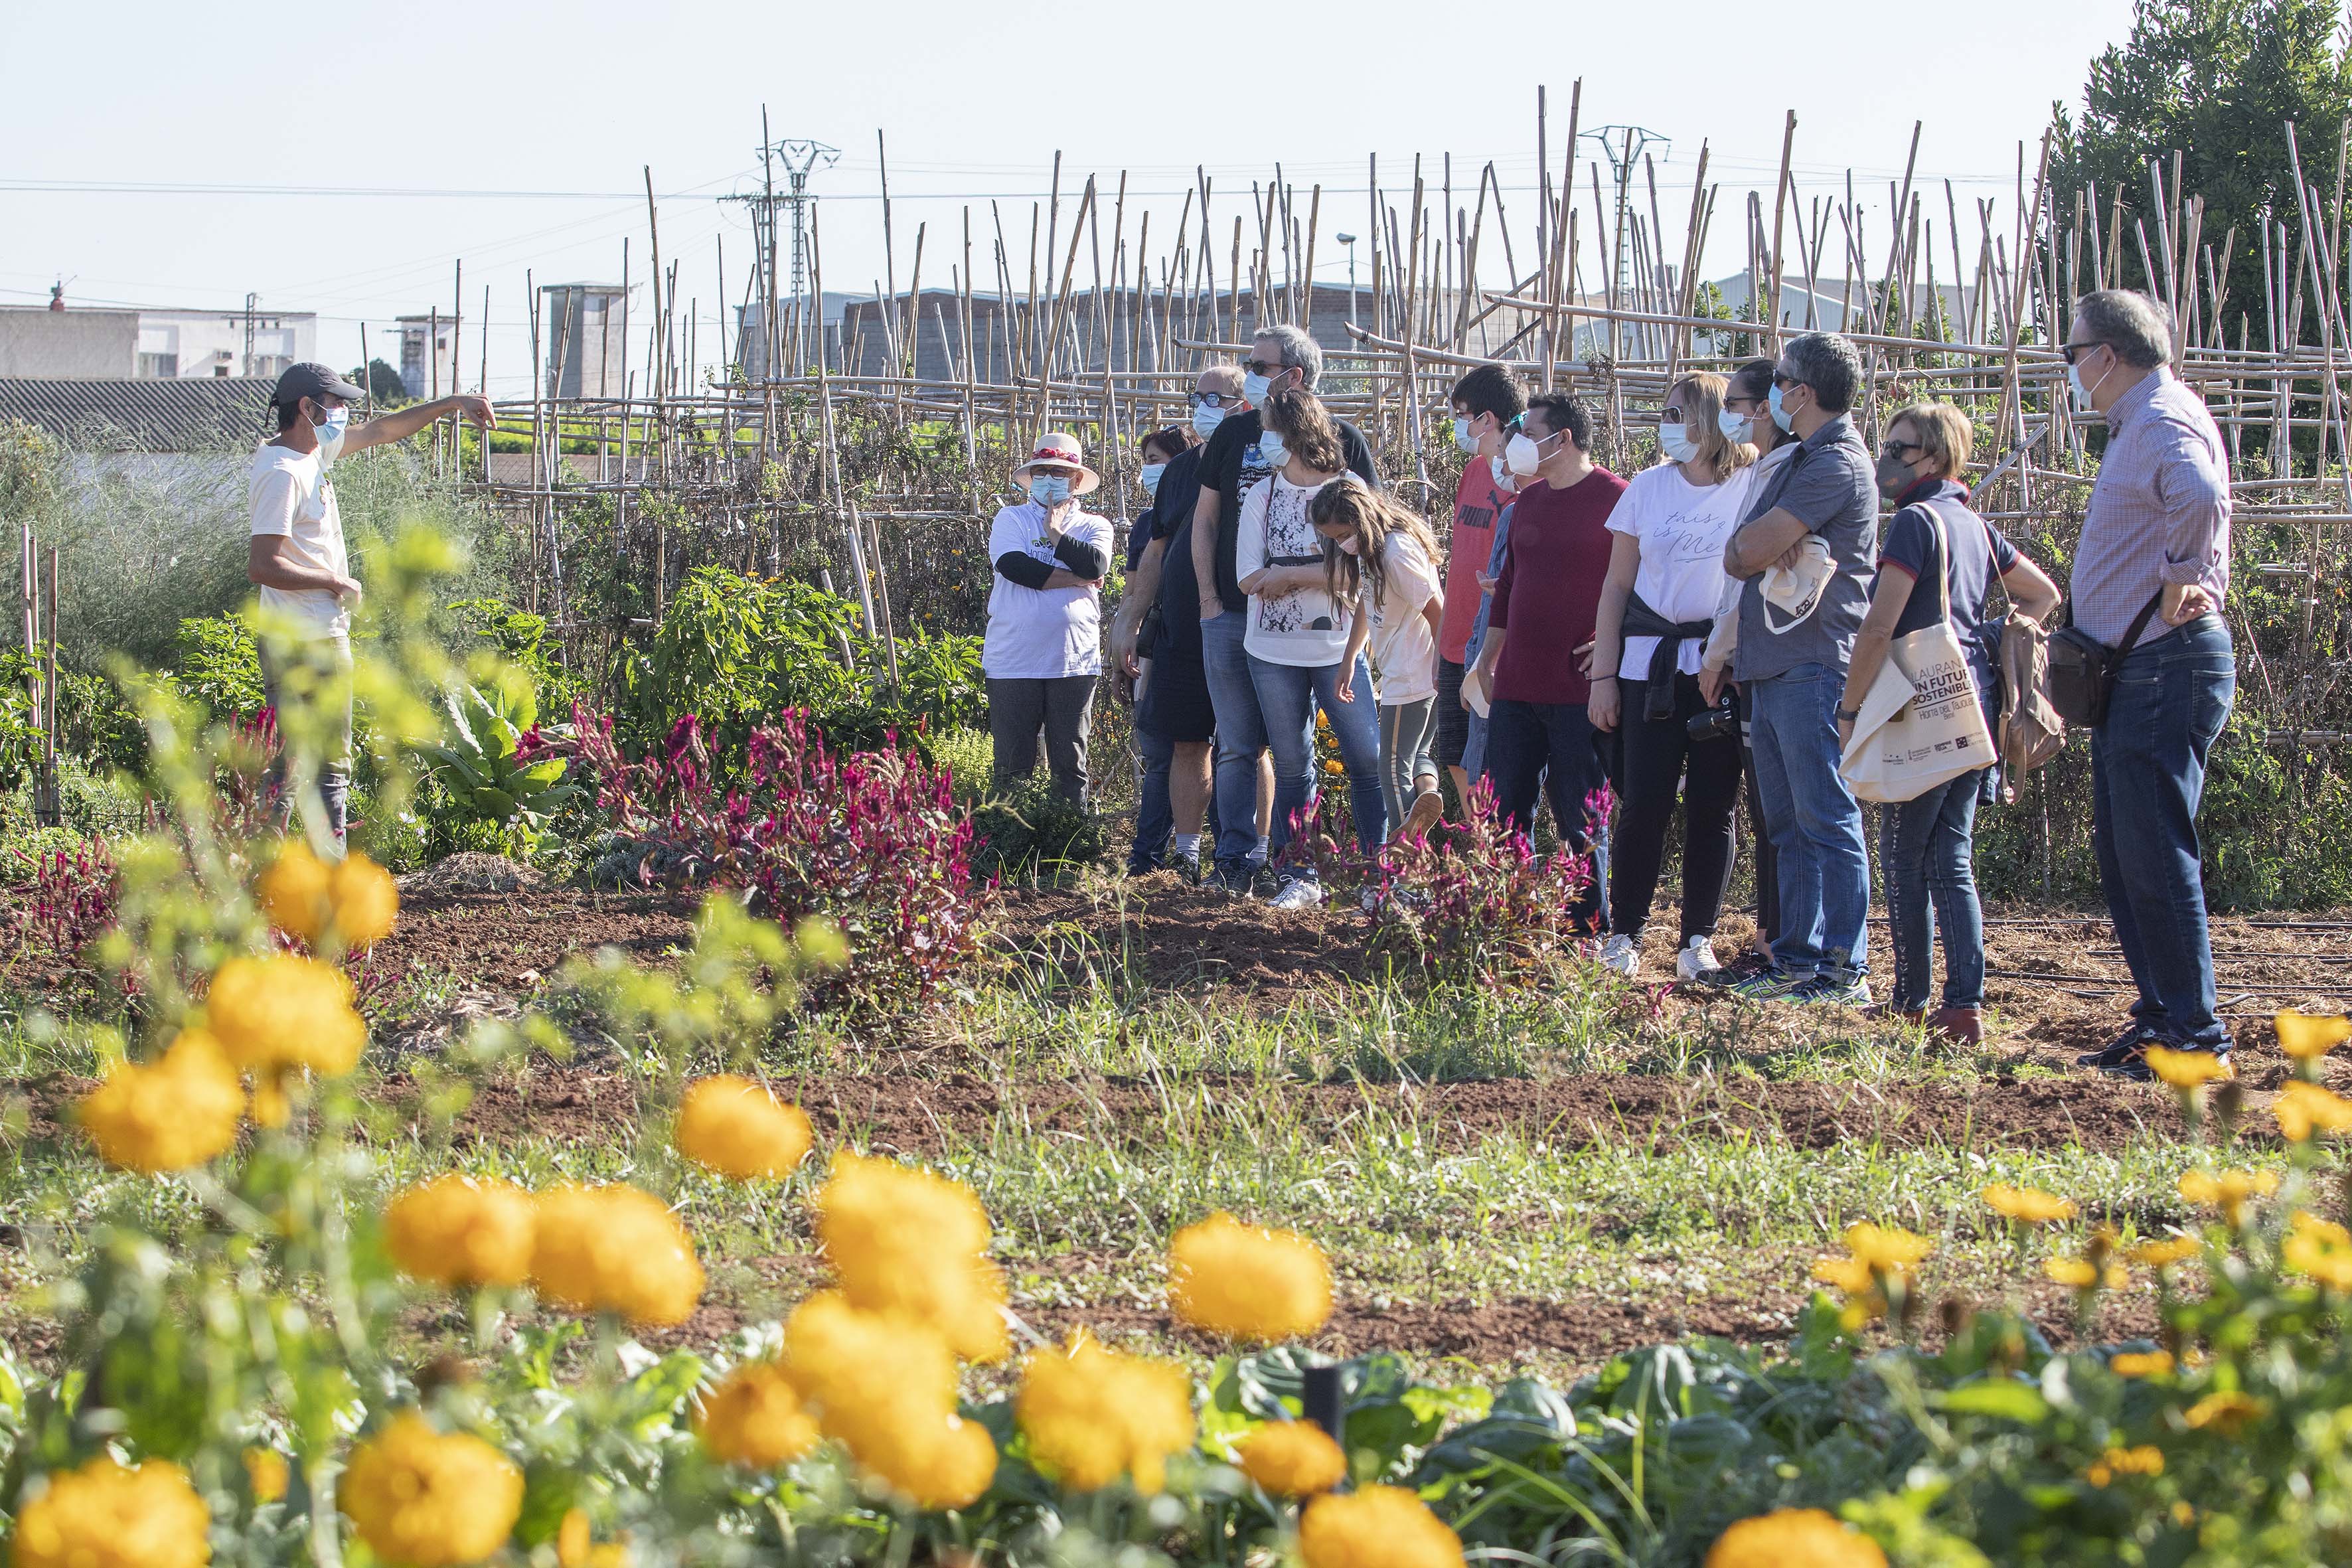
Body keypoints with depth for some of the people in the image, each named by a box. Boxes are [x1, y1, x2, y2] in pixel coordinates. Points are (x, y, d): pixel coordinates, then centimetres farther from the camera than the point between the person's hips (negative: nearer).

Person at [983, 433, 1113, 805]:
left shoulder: (1093, 526, 11)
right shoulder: (1012, 519, 8)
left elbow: (1095, 565, -11)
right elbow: (1015, 566, -12)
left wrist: (1055, 534, -4)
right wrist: (1076, 580, -7)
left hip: (1074, 661, 1)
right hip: (1014, 660, -1)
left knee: (1071, 761, 6)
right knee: (1013, 764, 1)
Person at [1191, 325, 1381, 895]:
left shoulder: (1341, 440, 0)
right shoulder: (1235, 433, 8)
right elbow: (1205, 520, 12)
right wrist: (1209, 599, 3)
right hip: (1232, 616, 2)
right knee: (1237, 747, 2)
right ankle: (1236, 858, 4)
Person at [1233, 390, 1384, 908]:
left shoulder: (1349, 489, -2)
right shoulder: (1262, 496, 5)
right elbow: (1251, 579, -3)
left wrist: (1289, 576, -11)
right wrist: (1322, 573, -9)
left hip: (1338, 649, -2)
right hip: (1275, 652, 2)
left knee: (1368, 761, -5)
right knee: (1292, 768, 7)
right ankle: (1299, 878, 13)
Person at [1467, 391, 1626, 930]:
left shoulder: (1614, 499, -8)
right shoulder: (1528, 500, 15)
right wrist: (1487, 657, 20)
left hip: (1579, 693, -7)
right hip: (1516, 685, 7)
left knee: (1579, 822, -1)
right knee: (1505, 812, 9)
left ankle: (1589, 933, 7)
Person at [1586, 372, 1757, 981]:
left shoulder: (1753, 490, -1)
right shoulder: (1648, 487, 7)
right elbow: (1616, 587, 11)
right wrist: (1604, 676, 6)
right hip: (1651, 663, 1)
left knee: (1713, 806, 1)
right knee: (1645, 804, -4)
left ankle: (1698, 940, 10)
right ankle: (1623, 935, 6)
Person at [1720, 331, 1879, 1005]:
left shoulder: (1839, 463, -11)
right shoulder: (1796, 463, 21)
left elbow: (1748, 550, -14)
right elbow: (1739, 556, 20)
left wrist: (1755, 546, 6)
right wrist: (1772, 551, 1)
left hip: (1812, 667, -10)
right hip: (1773, 667, 10)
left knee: (1826, 819, -9)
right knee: (1789, 823, 11)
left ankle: (1846, 970, -8)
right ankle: (1798, 960, 15)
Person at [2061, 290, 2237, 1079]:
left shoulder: (2165, 421, -15)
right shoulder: (2137, 425, 18)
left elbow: (2200, 496, -34)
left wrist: (2182, 580, -23)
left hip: (2167, 668, -11)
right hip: (2134, 671, 11)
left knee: (2155, 853, -9)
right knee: (2122, 850, 14)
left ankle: (2195, 1033, -7)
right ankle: (2160, 1015, 19)